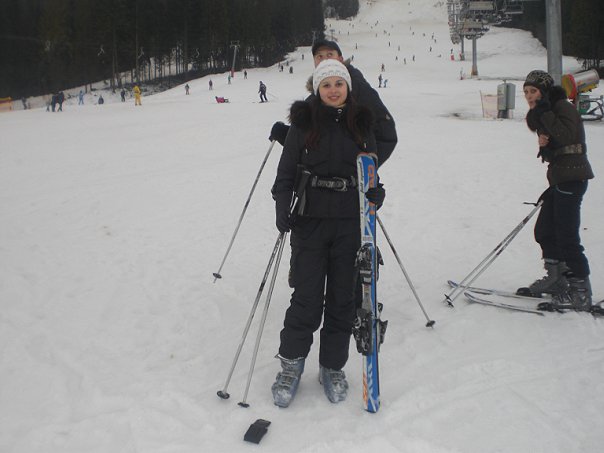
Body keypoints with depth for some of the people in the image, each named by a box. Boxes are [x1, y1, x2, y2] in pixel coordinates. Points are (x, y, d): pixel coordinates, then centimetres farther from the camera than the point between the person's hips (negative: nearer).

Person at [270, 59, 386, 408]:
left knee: (343, 297, 8)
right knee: (307, 296, -2)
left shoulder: (361, 123, 7)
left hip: (351, 223, 2)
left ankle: (333, 366, 24)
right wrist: (283, 212, -13)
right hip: (310, 222, -2)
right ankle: (291, 362, 18)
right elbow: (286, 172, 1)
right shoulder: (304, 122, 1)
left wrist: (376, 193, -6)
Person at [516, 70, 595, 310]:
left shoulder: (563, 107, -9)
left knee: (566, 236, -9)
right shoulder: (543, 113, 18)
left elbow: (566, 136, -25)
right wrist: (543, 145, -3)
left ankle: (581, 292, 0)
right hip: (559, 178, 10)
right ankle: (556, 280, 27)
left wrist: (545, 114, -21)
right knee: (544, 231, 13)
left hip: (572, 177, -10)